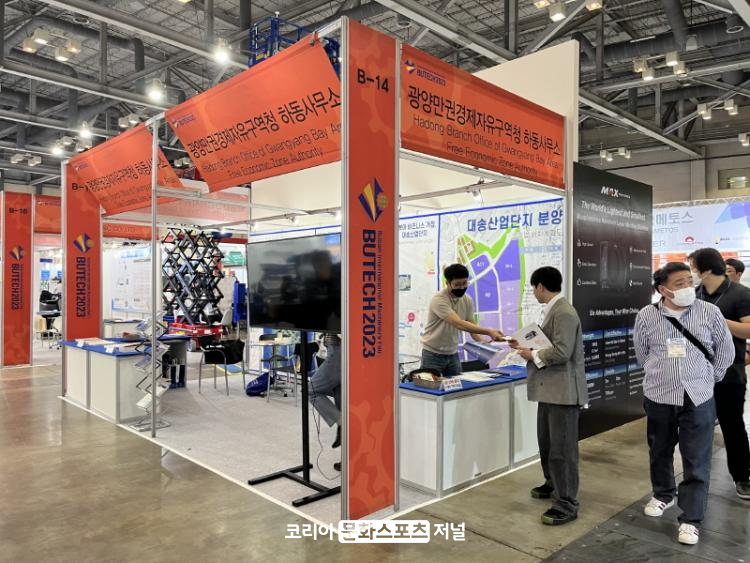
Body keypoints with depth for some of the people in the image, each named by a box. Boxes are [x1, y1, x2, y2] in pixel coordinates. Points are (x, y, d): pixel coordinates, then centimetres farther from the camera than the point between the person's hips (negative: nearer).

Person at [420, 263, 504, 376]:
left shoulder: (468, 300, -1)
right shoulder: (439, 300, -23)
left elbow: (472, 326, 1)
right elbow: (459, 324, -33)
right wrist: (488, 332, -39)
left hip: (453, 354, 6)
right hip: (433, 355, -6)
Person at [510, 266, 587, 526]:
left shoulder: (564, 312, -19)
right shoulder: (550, 310, 13)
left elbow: (561, 352, -25)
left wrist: (532, 355, -14)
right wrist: (525, 346, 9)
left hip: (563, 389, -10)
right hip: (549, 387, 10)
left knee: (562, 447, -2)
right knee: (546, 441, 22)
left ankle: (567, 504, 9)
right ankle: (553, 484, 40)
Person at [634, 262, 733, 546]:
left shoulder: (709, 312, -7)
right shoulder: (646, 316, -6)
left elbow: (725, 351, 6)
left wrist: (709, 379, 12)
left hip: (698, 398, -1)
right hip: (658, 397, 1)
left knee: (696, 461, 2)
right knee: (659, 452, 18)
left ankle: (690, 520, 13)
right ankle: (662, 494, 41)